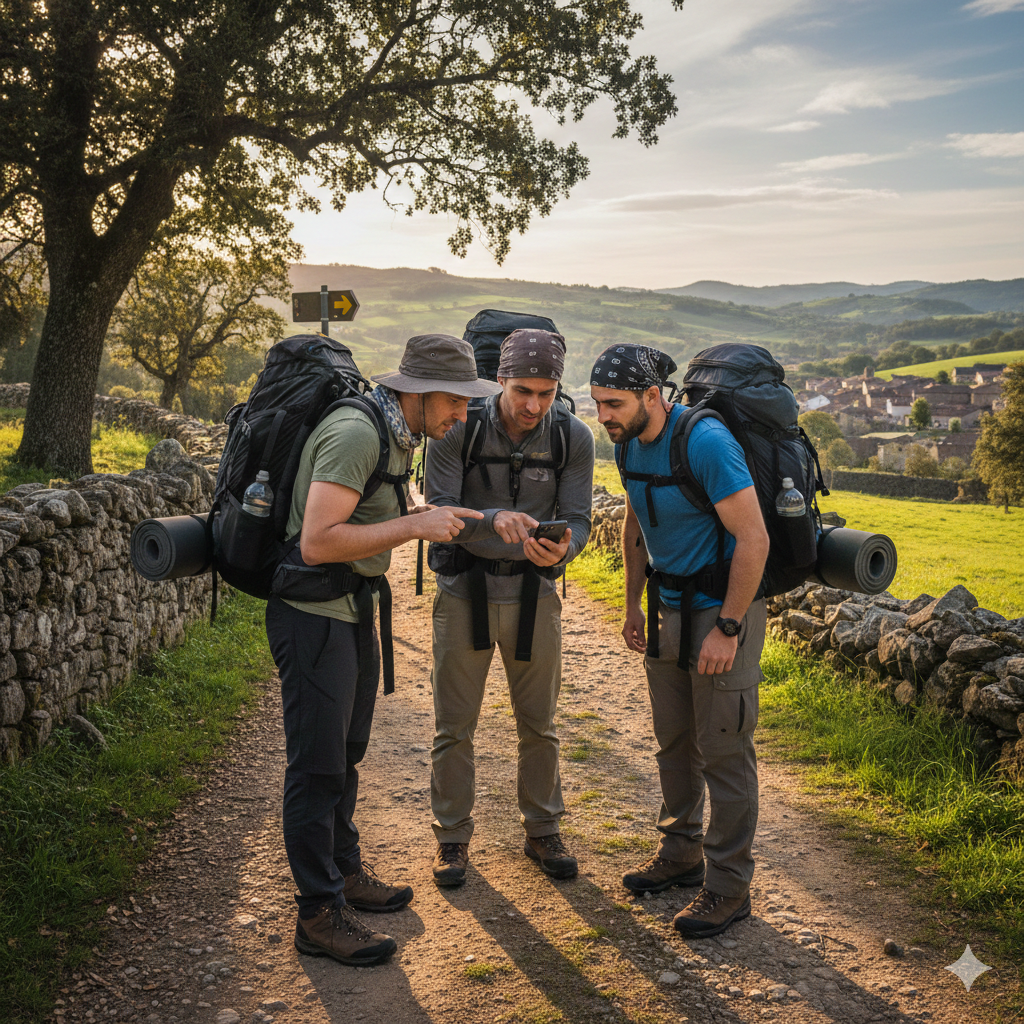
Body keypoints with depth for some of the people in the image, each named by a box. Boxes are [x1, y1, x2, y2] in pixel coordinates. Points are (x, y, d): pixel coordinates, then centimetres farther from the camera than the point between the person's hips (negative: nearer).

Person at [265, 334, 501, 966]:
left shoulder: (398, 437, 9)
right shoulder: (356, 434, -23)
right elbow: (318, 542, -30)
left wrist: (440, 521, 6)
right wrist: (414, 524, -27)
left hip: (354, 611, 10)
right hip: (313, 614, -10)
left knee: (347, 753, 20)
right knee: (319, 765, -1)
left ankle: (344, 870, 36)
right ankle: (320, 914, 10)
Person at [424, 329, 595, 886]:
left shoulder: (574, 437, -8)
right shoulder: (457, 428, -14)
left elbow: (578, 519, -7)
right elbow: (438, 510, -17)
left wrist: (560, 549, -31)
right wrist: (492, 520, -37)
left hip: (534, 593, 2)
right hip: (464, 589, -1)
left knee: (538, 724, 13)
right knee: (454, 725, 6)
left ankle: (541, 830, 31)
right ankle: (452, 835, 24)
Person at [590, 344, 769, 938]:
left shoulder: (706, 443, -23)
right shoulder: (628, 444, 2)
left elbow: (754, 540, -24)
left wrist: (727, 629, -21)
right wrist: (633, 604, 17)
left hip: (722, 610, -8)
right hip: (670, 609, 8)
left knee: (723, 752, -1)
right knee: (674, 741, 17)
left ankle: (729, 886, 12)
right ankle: (681, 855, 33)